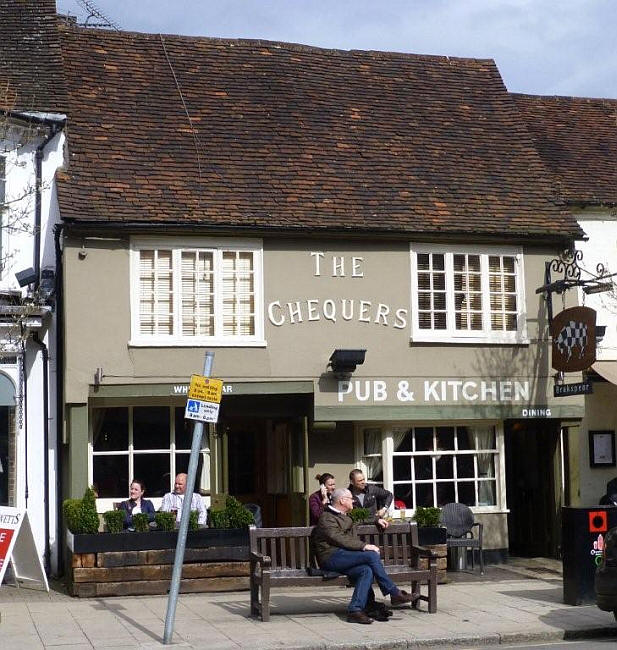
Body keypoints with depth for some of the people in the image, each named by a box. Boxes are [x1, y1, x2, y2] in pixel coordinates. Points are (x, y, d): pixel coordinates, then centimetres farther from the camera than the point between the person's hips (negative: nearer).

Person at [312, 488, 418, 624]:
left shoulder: (345, 517, 28)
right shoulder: (327, 518, -4)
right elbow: (340, 539, -17)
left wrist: (376, 520, 43)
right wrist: (364, 546, -20)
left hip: (341, 555, 9)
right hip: (331, 557, -9)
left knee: (367, 570, -24)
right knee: (372, 555, -23)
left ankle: (355, 610, -31)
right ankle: (394, 594, -16)